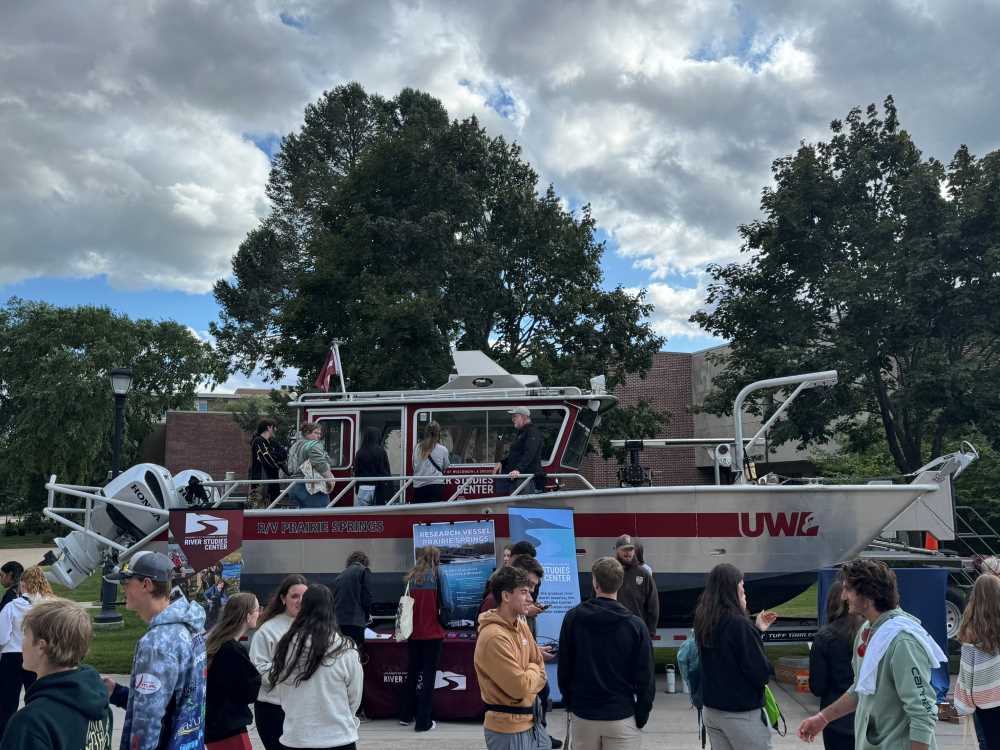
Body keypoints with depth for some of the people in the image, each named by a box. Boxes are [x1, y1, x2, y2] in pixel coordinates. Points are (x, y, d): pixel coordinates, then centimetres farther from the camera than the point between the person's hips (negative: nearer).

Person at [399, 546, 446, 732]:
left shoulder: (411, 577, 5)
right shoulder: (437, 574, -6)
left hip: (413, 632, 4)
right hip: (432, 632, -4)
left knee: (412, 672, 19)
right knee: (428, 675, 3)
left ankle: (406, 715, 28)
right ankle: (423, 721, 4)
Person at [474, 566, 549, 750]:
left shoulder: (521, 625, 5)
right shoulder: (494, 637, -25)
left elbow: (540, 669, 10)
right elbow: (521, 686, -24)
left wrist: (528, 678, -9)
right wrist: (533, 670, -5)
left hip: (530, 721, 8)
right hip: (508, 729, -8)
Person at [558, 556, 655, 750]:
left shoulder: (572, 618, -7)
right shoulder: (635, 625, -11)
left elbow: (564, 667, 0)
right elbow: (644, 677, -7)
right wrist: (642, 716, 5)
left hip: (582, 714, 2)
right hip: (622, 717, -2)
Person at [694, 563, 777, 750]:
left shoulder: (705, 622, 3)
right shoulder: (738, 623, -21)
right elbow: (761, 672, -19)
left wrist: (757, 630, 12)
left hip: (711, 711, 7)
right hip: (742, 714, -7)